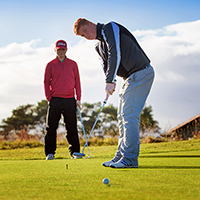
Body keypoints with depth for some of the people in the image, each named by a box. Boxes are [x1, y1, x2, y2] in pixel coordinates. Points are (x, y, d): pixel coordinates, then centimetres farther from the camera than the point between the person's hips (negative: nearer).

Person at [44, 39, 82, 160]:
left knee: (72, 127, 2)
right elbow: (46, 82, 8)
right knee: (51, 128, 0)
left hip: (70, 100, 1)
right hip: (55, 100, 0)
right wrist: (49, 98, -3)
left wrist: (78, 99, 3)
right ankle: (50, 152, 4)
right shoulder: (50, 65, 9)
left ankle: (74, 151, 8)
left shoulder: (73, 64, 11)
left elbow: (77, 82, 11)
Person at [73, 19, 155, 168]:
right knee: (122, 116, 10)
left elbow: (115, 54, -20)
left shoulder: (109, 28, -9)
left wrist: (110, 81, -23)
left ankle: (130, 158, -12)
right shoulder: (99, 46, 17)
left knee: (129, 115, -13)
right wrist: (111, 82, -11)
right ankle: (121, 156, 15)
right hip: (130, 77, 10)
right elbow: (106, 64, 10)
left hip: (141, 73, -10)